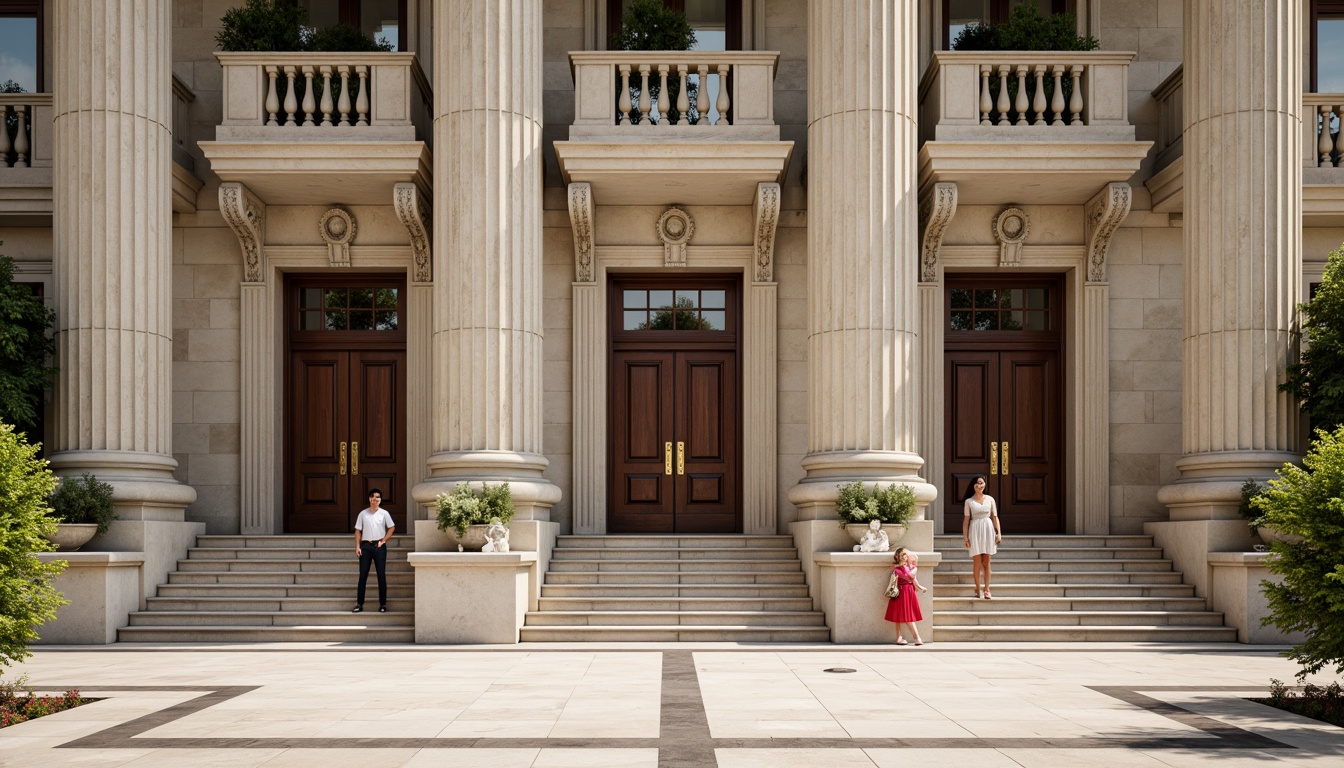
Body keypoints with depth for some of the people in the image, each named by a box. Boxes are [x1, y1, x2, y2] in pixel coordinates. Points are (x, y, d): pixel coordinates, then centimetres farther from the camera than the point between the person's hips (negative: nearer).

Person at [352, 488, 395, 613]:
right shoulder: (363, 514, 4)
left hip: (379, 546, -1)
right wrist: (357, 546, -3)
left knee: (381, 575, 1)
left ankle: (383, 604, 6)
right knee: (363, 575, 1)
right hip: (365, 546, 1)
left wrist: (383, 541, -2)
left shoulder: (384, 513, 2)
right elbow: (358, 531, 6)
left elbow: (392, 527, 7)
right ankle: (359, 604, 5)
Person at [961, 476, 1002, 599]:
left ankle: (987, 590, 6)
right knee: (977, 562, -2)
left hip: (988, 529, 1)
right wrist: (965, 536, -4)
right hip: (975, 530, -1)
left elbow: (995, 517, 8)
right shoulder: (969, 501, 3)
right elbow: (966, 519, 2)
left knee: (986, 562, 3)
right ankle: (978, 590, 5)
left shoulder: (990, 499, 7)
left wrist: (999, 533, 1)